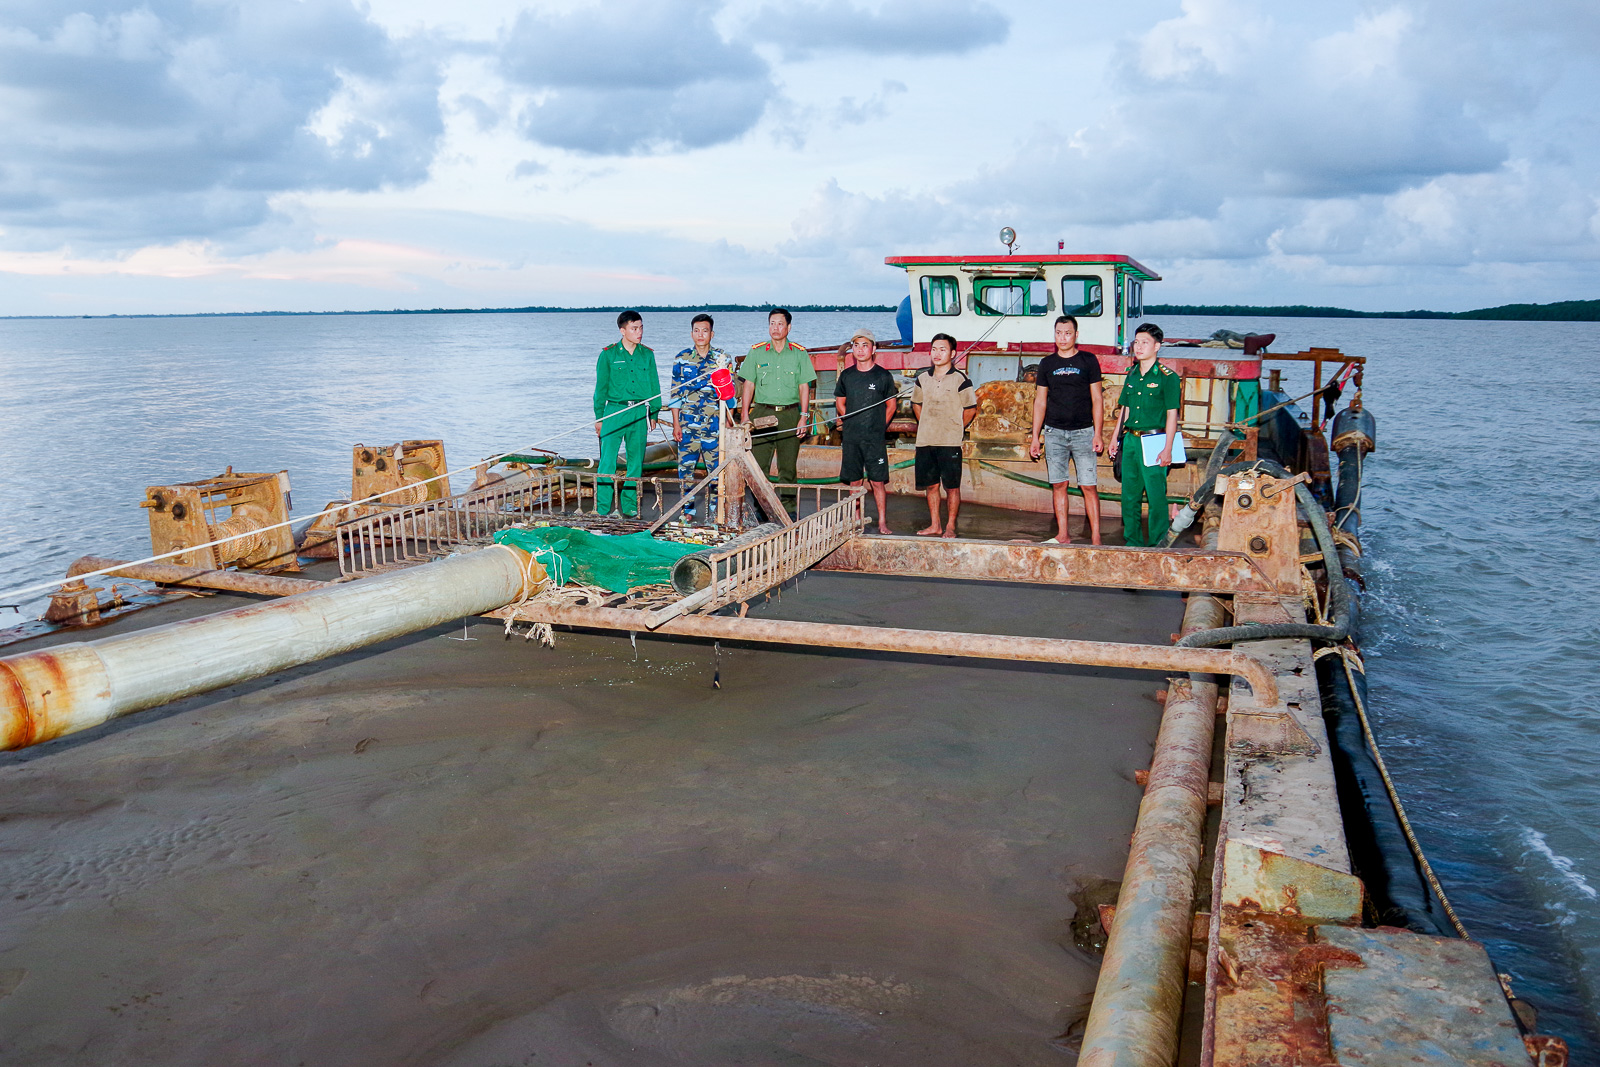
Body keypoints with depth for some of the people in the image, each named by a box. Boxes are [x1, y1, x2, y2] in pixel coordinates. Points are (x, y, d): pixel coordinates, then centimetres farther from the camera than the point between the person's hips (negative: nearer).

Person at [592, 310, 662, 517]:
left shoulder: (647, 355, 9)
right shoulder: (608, 354, 2)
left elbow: (654, 386, 14)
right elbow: (601, 387, 5)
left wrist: (653, 414, 10)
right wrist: (599, 417, 3)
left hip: (640, 413, 3)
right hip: (614, 412, -3)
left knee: (636, 461, 7)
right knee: (607, 461, -6)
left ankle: (630, 506, 16)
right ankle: (602, 509, 0)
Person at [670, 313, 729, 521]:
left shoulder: (722, 358, 3)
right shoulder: (682, 358, 7)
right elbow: (676, 393, 8)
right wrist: (675, 424, 3)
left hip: (714, 423, -1)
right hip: (687, 423, 1)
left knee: (716, 468, 0)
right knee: (685, 466, 3)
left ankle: (715, 510, 12)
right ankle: (687, 510, 14)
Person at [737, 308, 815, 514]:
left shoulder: (800, 354, 7)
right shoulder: (756, 352, 8)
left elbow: (804, 387, 6)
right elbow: (748, 385, 8)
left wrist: (804, 417, -2)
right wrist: (744, 415, 0)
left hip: (790, 414, 0)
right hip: (762, 414, 0)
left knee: (788, 466, 3)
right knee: (758, 464, -3)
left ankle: (789, 510, 10)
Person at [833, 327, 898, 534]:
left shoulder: (883, 376, -1)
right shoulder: (846, 375, 7)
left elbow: (891, 404, 9)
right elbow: (840, 402, 19)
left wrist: (880, 426, 4)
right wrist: (851, 422, 11)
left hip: (875, 438, -3)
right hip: (851, 437, 3)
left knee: (878, 481, -3)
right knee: (854, 481, 7)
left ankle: (882, 523, 3)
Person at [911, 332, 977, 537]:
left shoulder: (960, 380, -5)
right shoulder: (922, 378, 9)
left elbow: (970, 410, 1)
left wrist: (955, 429, 4)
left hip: (950, 443, -5)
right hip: (925, 442, 5)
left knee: (952, 487, -1)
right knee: (931, 485, 10)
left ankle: (950, 527, 7)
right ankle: (934, 525, 19)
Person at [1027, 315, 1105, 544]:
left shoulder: (1088, 361, 3)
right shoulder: (1047, 363, 9)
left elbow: (1097, 399, 3)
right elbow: (1040, 401, 12)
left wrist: (1097, 433, -5)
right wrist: (1035, 436, 8)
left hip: (1083, 432, -2)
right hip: (1054, 432, 2)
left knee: (1089, 486, -5)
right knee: (1059, 485, 4)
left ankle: (1096, 539, -2)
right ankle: (1062, 536, 13)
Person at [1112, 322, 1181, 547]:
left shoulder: (1167, 377, -5)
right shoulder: (1131, 375, 13)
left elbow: (1172, 414, -8)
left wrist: (1167, 449, -13)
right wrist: (1116, 439, 16)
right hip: (1130, 440, 6)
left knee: (1156, 495, -4)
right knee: (1129, 495, 9)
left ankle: (1157, 544, 6)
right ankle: (1133, 543, 20)